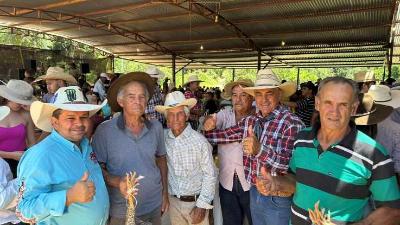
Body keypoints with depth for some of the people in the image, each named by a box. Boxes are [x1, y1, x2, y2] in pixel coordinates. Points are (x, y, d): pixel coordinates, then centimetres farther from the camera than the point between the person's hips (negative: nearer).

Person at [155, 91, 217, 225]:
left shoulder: (199, 141, -17)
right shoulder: (162, 138, -8)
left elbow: (210, 174, -11)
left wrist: (202, 205, -11)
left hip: (196, 201, -3)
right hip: (173, 201, 3)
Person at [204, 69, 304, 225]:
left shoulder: (292, 123, -18)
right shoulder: (250, 121, 3)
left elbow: (292, 165, -26)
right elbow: (224, 135, 4)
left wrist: (259, 150, -39)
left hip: (278, 200, -6)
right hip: (254, 193, 6)